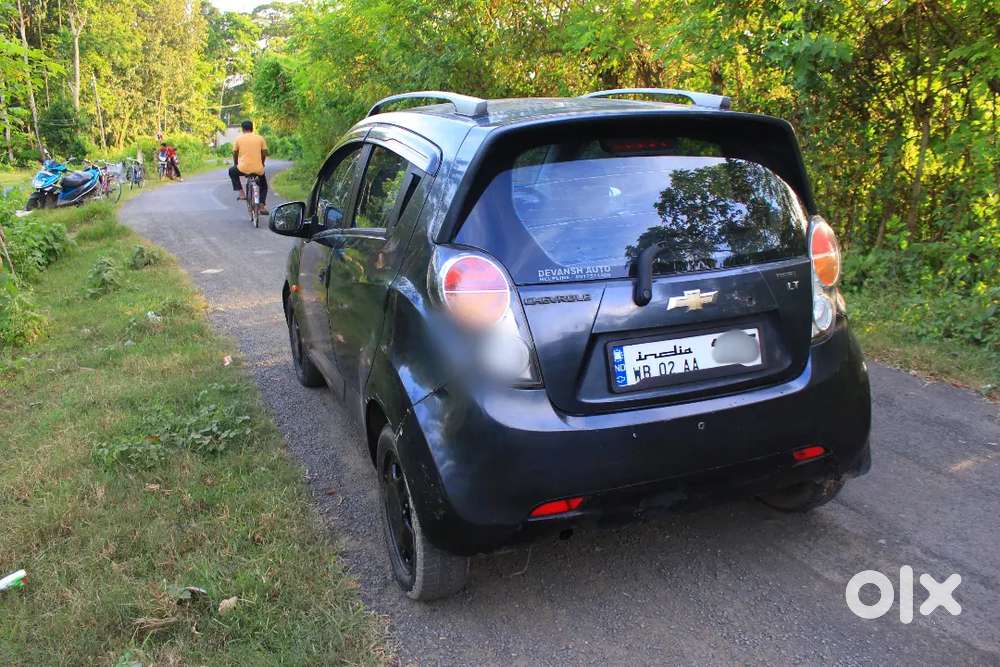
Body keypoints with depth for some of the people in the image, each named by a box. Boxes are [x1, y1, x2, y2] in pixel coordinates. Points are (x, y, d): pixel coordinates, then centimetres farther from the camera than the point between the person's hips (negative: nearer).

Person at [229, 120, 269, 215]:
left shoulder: (238, 138, 4)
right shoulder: (260, 138, 6)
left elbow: (235, 154, 10)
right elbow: (264, 153, 8)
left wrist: (236, 165, 27)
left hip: (243, 169, -1)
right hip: (258, 169, 1)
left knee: (232, 171, 31)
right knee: (264, 186, 26)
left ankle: (241, 193, 18)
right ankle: (262, 206, 9)